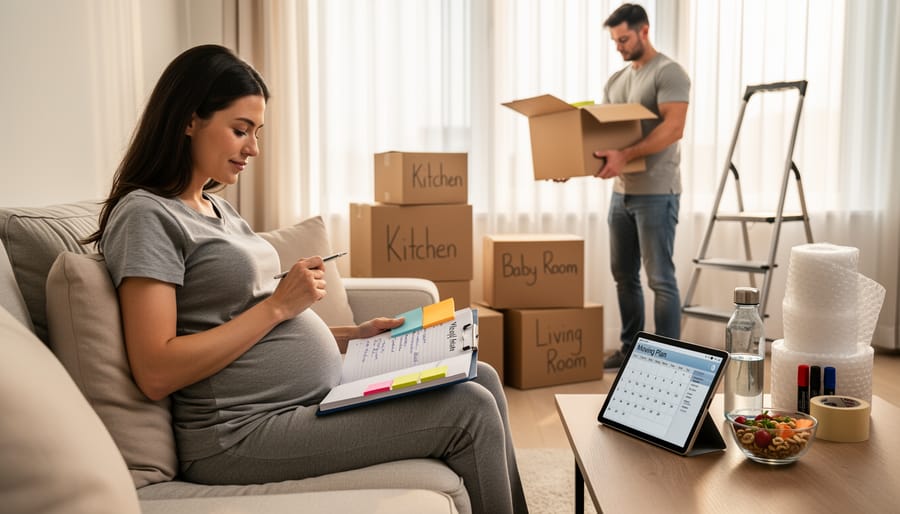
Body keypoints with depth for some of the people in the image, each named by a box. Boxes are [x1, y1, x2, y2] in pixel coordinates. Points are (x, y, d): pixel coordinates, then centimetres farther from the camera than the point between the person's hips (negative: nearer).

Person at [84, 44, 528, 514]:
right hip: (244, 432, -9)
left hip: (321, 394, 9)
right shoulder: (146, 215, -11)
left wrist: (354, 334, 6)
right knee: (469, 413, -14)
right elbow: (156, 374, -20)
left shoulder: (217, 209, 17)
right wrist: (277, 304, -17)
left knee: (481, 380, 6)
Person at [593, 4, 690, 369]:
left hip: (656, 194, -9)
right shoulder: (616, 80, 15)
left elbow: (673, 128, -24)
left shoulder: (668, 73, -11)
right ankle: (630, 348, 27)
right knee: (624, 275, 15)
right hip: (622, 192, 9)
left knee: (660, 279, -5)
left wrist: (625, 156, -34)